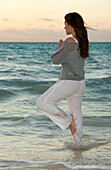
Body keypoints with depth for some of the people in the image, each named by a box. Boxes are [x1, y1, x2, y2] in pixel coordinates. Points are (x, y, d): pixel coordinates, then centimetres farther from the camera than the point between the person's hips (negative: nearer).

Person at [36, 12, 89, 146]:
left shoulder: (69, 41, -18)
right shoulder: (83, 41, 6)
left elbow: (55, 60, -12)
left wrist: (59, 47, 4)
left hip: (68, 82, -8)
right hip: (80, 83, 8)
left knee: (42, 103, -2)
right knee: (76, 112, 19)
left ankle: (67, 120, -3)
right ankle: (78, 143, 23)